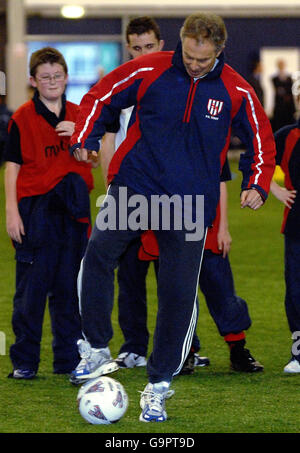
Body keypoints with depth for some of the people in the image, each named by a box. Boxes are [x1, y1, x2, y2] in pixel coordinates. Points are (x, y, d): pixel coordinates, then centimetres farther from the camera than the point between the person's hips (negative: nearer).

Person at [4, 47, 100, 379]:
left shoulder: (78, 116, 11)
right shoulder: (23, 118, 0)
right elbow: (12, 166, -1)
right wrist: (12, 211, -8)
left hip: (72, 212, 4)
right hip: (34, 210, -4)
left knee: (69, 288, 7)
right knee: (31, 288, -4)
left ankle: (69, 358, 15)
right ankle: (24, 361, 3)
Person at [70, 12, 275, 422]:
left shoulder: (236, 92, 0)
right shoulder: (149, 71, -4)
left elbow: (262, 141, 13)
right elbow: (100, 99, 8)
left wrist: (257, 184, -2)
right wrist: (85, 139, -6)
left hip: (191, 202, 1)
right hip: (135, 185, -1)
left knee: (179, 293, -4)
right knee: (98, 252, -24)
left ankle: (158, 385, 12)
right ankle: (97, 347, -8)